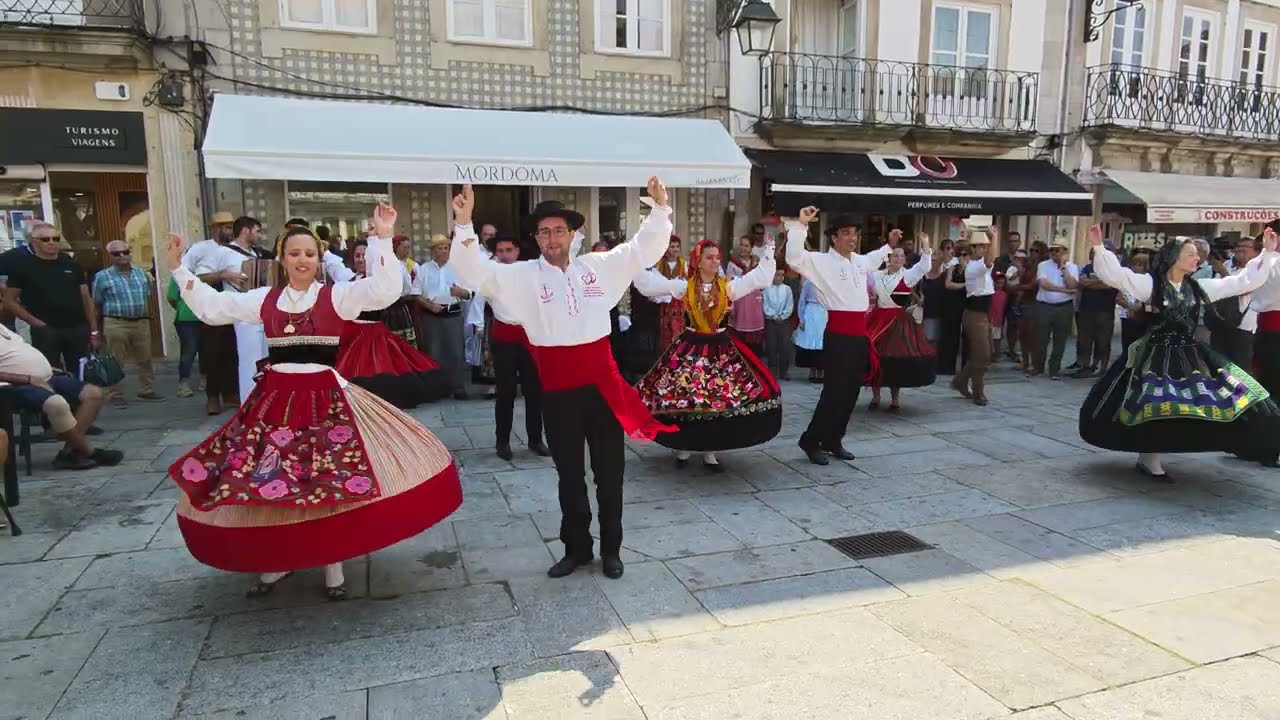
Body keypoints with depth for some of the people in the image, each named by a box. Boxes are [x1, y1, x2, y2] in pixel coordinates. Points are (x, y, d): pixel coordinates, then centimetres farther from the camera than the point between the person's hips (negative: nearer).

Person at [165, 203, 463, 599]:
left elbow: (386, 288, -13)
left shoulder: (337, 295, -1)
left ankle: (333, 565, 16)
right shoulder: (264, 298, 10)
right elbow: (211, 307, 16)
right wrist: (179, 268, 14)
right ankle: (277, 561, 27)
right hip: (275, 398, 3)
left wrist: (383, 238, -21)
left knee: (334, 481, -2)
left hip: (324, 397, -3)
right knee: (265, 480, 6)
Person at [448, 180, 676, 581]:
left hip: (603, 384, 1)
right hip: (558, 392, -1)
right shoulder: (522, 276, 0)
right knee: (569, 475, 13)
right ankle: (576, 548, 31)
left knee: (609, 472, 12)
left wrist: (659, 208, -3)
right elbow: (477, 273, -10)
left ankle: (611, 549, 29)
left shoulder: (598, 265, 6)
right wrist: (464, 224, -22)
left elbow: (645, 250, 10)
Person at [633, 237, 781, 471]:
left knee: (720, 398, -2)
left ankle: (709, 451, 14)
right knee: (682, 397, 1)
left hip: (721, 348, 1)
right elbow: (651, 282, -3)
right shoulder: (684, 286, -1)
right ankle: (683, 446, 21)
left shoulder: (729, 285, 0)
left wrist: (769, 253, -13)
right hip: (691, 346, -1)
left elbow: (759, 277, -5)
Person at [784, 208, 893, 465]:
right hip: (838, 335, -8)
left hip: (859, 335, 8)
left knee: (851, 391, 12)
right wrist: (800, 224, -25)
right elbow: (795, 257, -24)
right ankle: (811, 441, 7)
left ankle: (833, 441, 23)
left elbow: (873, 260, 40)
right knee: (834, 390, -7)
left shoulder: (860, 261, 15)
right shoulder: (822, 261, -8)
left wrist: (889, 245, 38)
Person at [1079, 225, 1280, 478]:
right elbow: (1115, 274, -16)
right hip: (1157, 353, -5)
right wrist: (1098, 247, -26)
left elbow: (1246, 281, 12)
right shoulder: (1151, 283, -7)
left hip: (1190, 353, 5)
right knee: (1153, 405, -11)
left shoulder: (1200, 286, 7)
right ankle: (1148, 457, 7)